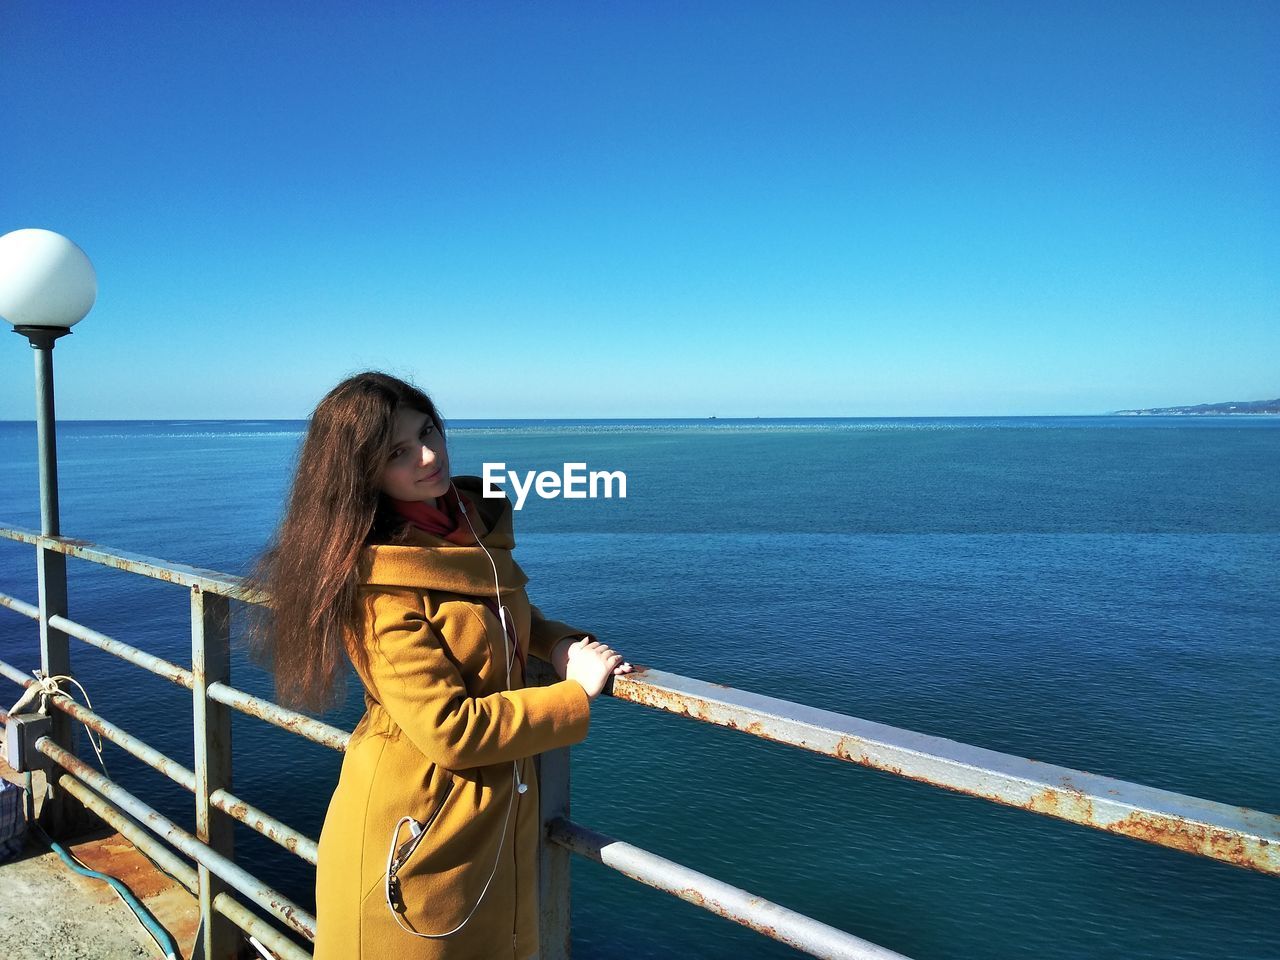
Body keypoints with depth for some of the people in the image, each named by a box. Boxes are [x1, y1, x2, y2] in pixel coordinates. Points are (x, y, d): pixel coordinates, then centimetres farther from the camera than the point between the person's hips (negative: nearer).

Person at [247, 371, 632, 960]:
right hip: (415, 839, -7)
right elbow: (449, 728, -25)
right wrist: (575, 695, -15)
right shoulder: (376, 578, -23)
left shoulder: (480, 518, -1)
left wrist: (558, 643, -3)